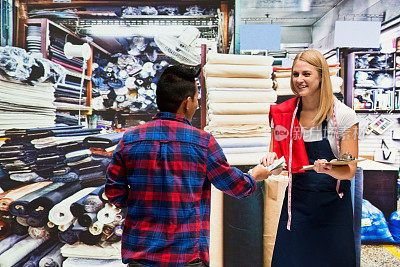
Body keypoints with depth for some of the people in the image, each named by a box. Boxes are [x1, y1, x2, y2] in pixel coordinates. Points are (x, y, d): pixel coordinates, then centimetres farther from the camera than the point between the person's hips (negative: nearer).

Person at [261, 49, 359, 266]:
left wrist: (329, 169, -29)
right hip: (296, 203, 2)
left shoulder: (343, 115, -8)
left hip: (333, 206, -2)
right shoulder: (283, 114, 1)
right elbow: (276, 154, 10)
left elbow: (350, 170, -8)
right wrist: (271, 158, -13)